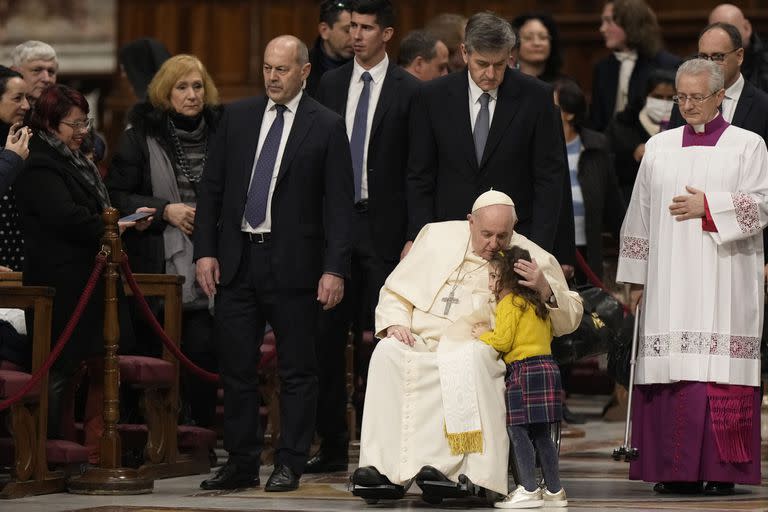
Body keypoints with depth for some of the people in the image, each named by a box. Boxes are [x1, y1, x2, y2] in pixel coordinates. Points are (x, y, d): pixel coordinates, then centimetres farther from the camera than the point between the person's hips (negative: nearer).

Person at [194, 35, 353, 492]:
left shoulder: (327, 127, -2)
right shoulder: (237, 117, 9)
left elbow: (339, 204, -5)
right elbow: (211, 188, 10)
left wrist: (335, 269, -12)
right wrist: (206, 250, 2)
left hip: (292, 263, -4)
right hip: (237, 260, 4)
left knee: (297, 371, 3)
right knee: (236, 368, 7)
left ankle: (290, 465, 9)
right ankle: (242, 463, 16)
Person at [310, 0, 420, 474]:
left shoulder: (409, 91, -2)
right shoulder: (331, 84, 11)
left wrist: (414, 235, -8)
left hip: (383, 226, -4)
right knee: (328, 336, 4)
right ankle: (333, 446, 10)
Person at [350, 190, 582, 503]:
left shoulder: (533, 259, 10)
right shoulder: (439, 237, 14)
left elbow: (570, 320, 10)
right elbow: (396, 292, 20)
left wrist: (546, 290, -10)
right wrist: (395, 323, -1)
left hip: (479, 348, -2)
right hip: (419, 342, 2)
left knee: (468, 358, -39)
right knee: (388, 353, -32)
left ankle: (449, 468, -44)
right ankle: (384, 468, -38)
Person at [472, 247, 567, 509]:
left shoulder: (509, 303, -7)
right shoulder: (537, 303, 19)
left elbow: (502, 341, -14)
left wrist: (484, 335, 6)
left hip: (523, 369, -9)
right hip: (547, 366, 9)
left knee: (517, 429, -7)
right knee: (541, 433, 11)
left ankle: (528, 488, -11)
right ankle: (554, 490, 11)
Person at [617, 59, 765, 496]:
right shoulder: (659, 148, 15)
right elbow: (640, 215, 15)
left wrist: (708, 206, -11)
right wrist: (636, 279, 11)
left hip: (723, 281, -3)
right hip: (669, 279, 3)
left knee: (721, 372, -10)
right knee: (671, 368, -4)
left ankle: (721, 470, -8)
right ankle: (675, 470, -3)